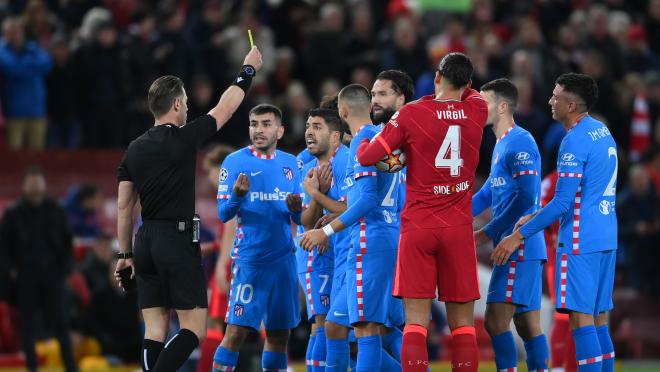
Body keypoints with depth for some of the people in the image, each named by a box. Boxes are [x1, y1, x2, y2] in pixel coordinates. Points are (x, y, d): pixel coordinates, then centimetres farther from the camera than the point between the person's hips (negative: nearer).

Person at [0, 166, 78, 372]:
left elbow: (67, 241, 10)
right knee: (28, 324, 2)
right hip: (26, 275, -1)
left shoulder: (55, 211, 4)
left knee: (60, 322, -1)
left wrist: (65, 267, 2)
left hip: (53, 274, 1)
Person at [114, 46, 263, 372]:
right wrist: (248, 70, 21)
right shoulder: (183, 139, -7)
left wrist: (125, 254, 19)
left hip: (145, 242, 7)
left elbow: (124, 206, 11)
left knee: (155, 331, 5)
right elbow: (225, 108, 6)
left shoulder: (135, 149, 9)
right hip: (178, 241, -7)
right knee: (194, 329, -4)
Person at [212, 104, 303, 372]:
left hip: (283, 259, 5)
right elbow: (223, 214, -6)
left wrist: (296, 209, -10)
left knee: (279, 333, 7)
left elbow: (300, 219, 13)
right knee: (236, 330, -12)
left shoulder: (290, 164, 11)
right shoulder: (235, 161, -2)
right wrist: (237, 196, -27)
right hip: (249, 257, -5)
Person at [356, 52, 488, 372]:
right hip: (459, 229, 2)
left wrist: (364, 141, 17)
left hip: (418, 228, -2)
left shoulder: (411, 114, -7)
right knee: (462, 323, 5)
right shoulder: (477, 111, 2)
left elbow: (367, 157, -4)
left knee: (416, 321, -3)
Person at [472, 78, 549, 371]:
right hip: (517, 248, 10)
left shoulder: (519, 143, -13)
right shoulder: (502, 144, 18)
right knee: (528, 325, 9)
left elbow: (525, 197, -20)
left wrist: (489, 232, -15)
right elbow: (489, 193, 24)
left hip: (519, 246, -10)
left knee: (496, 321, -12)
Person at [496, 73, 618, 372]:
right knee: (598, 319, 11)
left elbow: (563, 202, -19)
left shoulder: (574, 142, -15)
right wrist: (535, 218, 23)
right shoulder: (602, 132, 14)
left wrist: (519, 235, -15)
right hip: (606, 239, 9)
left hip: (580, 241, -9)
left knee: (580, 317, -9)